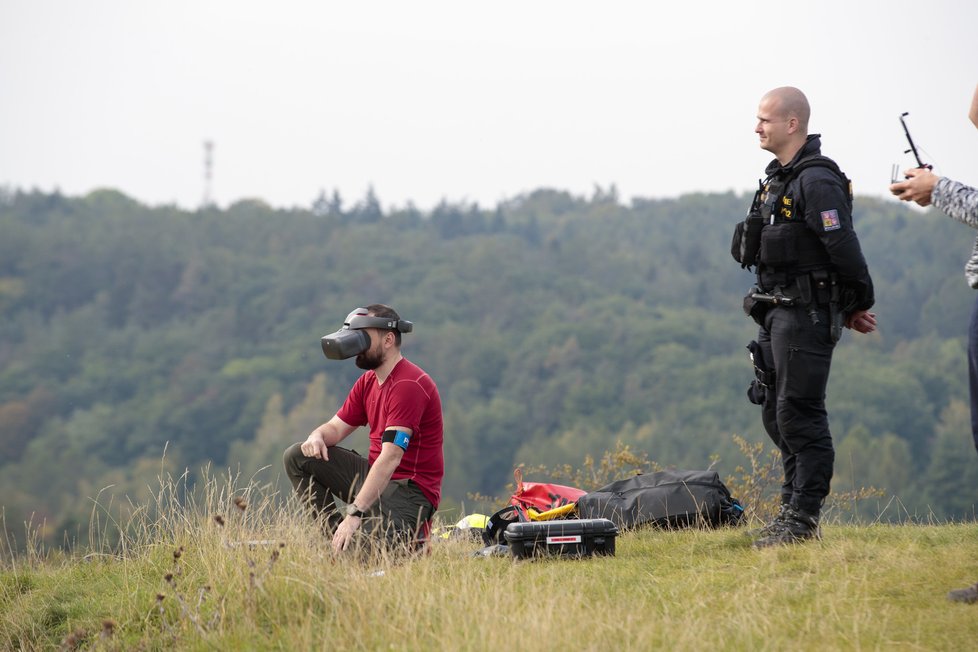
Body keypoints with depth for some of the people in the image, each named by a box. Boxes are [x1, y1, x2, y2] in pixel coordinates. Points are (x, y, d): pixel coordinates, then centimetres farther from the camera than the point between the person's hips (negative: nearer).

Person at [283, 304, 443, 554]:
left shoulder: (409, 384, -20)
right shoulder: (368, 381, 10)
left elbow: (390, 458, -27)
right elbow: (336, 427, 14)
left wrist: (355, 513, -33)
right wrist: (318, 436, -14)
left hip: (409, 488, -9)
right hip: (374, 475, 9)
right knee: (296, 456, 1)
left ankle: (406, 540, 1)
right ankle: (338, 531, -5)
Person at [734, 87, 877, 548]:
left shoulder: (817, 181, -16)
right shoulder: (779, 178, 16)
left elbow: (844, 249, -19)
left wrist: (856, 306, -6)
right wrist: (847, 307, 19)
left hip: (807, 316, -10)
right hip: (779, 314, 10)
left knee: (800, 415, -8)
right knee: (777, 413, 13)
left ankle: (803, 519, -4)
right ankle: (793, 509, 21)